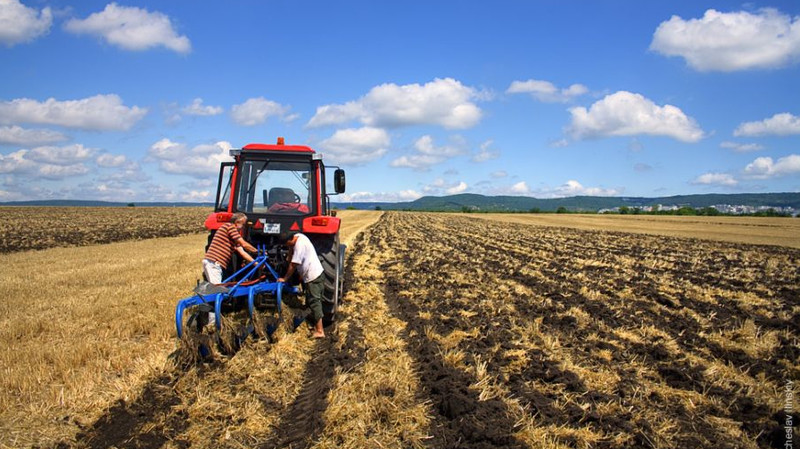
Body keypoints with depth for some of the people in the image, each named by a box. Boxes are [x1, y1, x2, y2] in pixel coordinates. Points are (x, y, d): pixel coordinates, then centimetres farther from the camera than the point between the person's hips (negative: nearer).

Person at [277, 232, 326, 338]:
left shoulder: (299, 244, -22)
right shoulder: (298, 236, 5)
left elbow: (293, 265, -16)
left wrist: (285, 278, -7)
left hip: (313, 277, -10)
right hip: (317, 274, 10)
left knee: (314, 303, -6)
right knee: (315, 302, 16)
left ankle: (319, 331, -3)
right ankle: (318, 325, 24)